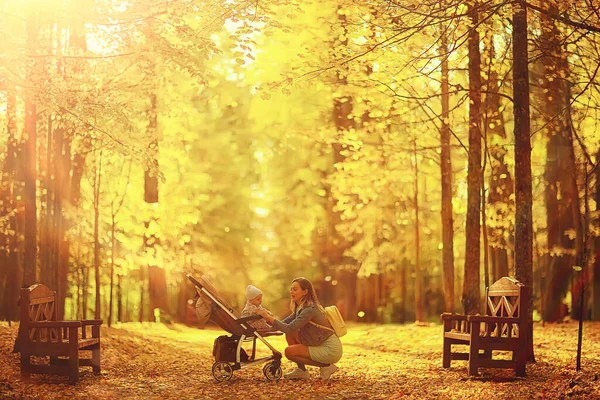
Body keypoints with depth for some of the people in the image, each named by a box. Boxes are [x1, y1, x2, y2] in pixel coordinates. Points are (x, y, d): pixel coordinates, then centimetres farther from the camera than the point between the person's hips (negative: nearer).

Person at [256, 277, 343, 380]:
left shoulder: (310, 309, -21)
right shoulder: (300, 308, 10)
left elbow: (289, 328, -26)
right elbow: (285, 322, 7)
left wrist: (269, 317, -21)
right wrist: (268, 320, -8)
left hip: (330, 350, -9)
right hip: (321, 345, 9)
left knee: (289, 352, -12)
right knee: (290, 335, 4)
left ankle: (326, 366, -3)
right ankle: (302, 371, 10)